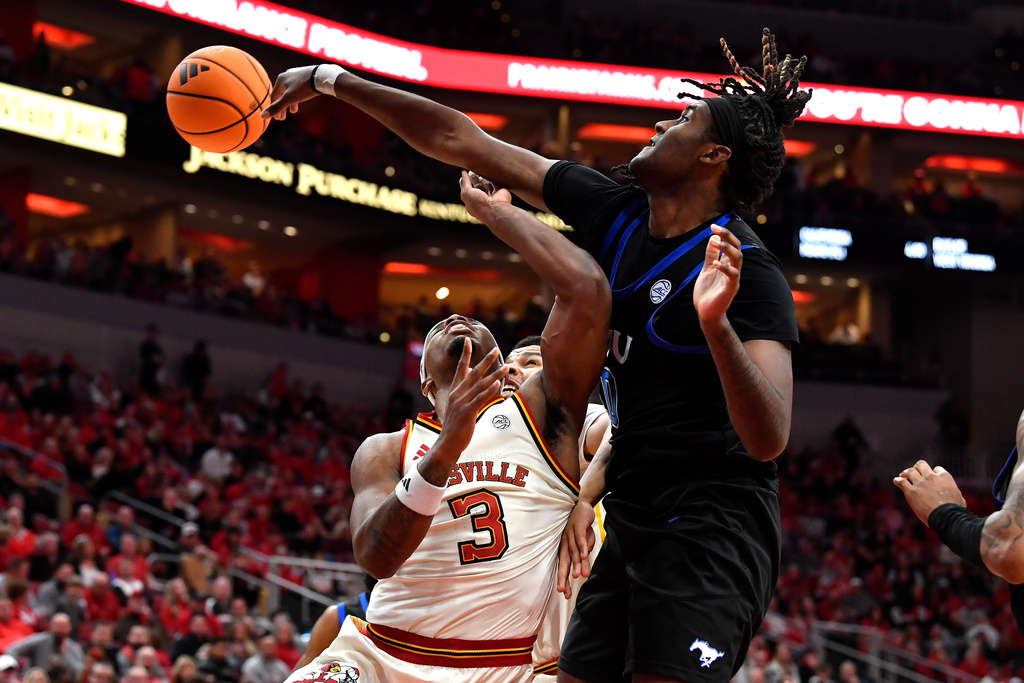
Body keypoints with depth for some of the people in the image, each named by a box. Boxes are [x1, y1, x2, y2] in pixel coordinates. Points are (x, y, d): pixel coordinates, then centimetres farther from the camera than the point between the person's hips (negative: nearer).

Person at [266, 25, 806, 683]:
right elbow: (462, 141, 9)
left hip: (711, 536, -8)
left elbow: (769, 441, -26)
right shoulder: (614, 212, 5)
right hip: (632, 526, 8)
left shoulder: (751, 274, -15)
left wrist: (716, 323, -40)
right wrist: (329, 80, 12)